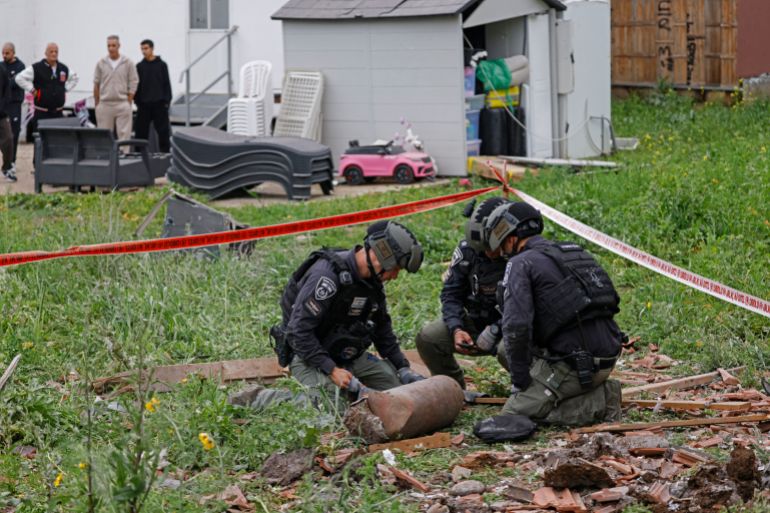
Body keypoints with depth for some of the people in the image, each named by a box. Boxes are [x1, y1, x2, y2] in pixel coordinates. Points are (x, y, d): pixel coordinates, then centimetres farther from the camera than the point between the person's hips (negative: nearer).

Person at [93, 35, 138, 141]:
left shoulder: (128, 63, 1)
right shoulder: (101, 63, 6)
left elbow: (133, 85, 1)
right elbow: (96, 85, 9)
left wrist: (128, 103, -4)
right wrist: (97, 104, 6)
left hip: (122, 104, -2)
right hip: (104, 104, 2)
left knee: (124, 134, -5)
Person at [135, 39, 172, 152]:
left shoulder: (161, 65, 3)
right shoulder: (140, 66, 7)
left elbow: (167, 84, 2)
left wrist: (166, 101, -5)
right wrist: (137, 101, 1)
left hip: (159, 104, -2)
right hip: (144, 104, 2)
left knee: (163, 130, 0)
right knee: (141, 131, 2)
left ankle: (165, 151, 5)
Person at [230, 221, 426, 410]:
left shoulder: (373, 281, 2)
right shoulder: (327, 275, -27)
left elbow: (383, 330, 18)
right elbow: (298, 330, -28)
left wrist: (403, 368, 9)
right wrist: (332, 370, -30)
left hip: (347, 355, 8)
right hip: (309, 356, -8)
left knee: (394, 383, -1)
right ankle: (257, 399, -12)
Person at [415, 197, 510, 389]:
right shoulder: (467, 250, -9)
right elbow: (451, 294, -2)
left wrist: (495, 331, -32)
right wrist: (456, 329, -19)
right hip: (477, 322, 5)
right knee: (427, 338, -13)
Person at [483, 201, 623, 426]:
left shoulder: (520, 264, -6)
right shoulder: (577, 253, 18)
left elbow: (516, 327, -18)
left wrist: (520, 379, -6)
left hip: (573, 365, -8)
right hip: (608, 359, 8)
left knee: (513, 414, 1)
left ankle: (598, 404, -6)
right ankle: (600, 392, 11)